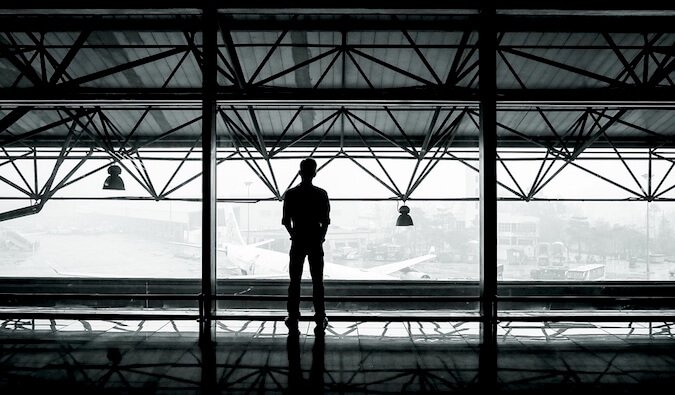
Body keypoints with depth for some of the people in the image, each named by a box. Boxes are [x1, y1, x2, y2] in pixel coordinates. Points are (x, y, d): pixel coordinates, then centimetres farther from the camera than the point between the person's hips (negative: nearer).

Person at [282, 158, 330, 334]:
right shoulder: (321, 194, -4)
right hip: (316, 241, 0)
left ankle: (293, 319, 8)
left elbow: (286, 221, -3)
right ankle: (320, 319, 7)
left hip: (298, 241, 0)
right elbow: (326, 221, -4)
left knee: (295, 281, 7)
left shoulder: (291, 194, -4)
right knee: (317, 281, 6)